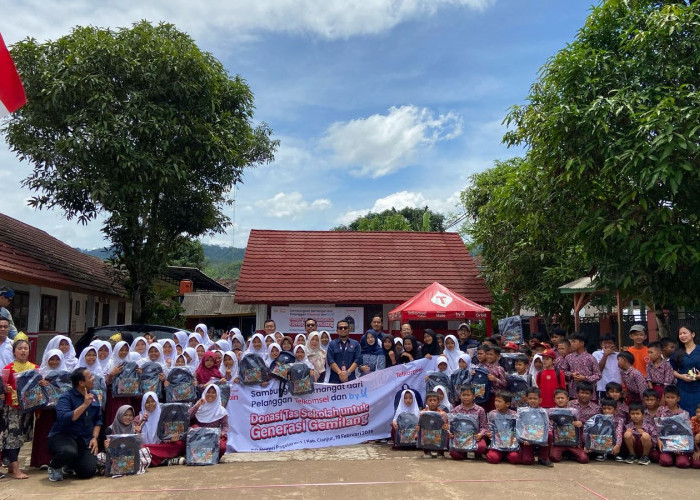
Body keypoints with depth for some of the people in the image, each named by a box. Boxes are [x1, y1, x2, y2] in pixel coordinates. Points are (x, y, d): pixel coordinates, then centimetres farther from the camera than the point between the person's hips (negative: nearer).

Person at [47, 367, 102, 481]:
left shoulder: (93, 397, 8)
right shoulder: (66, 397, -11)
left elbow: (98, 420, 14)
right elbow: (63, 418, -27)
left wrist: (95, 437, 0)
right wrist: (85, 404, -27)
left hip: (85, 440, 6)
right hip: (62, 435, -6)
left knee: (88, 472, -11)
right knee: (69, 452, -40)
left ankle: (70, 465, 26)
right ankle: (54, 467, -2)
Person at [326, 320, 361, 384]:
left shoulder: (355, 344, 11)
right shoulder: (332, 344, 10)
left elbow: (358, 359, 2)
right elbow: (330, 360, 0)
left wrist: (348, 372, -11)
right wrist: (340, 373, -13)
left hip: (350, 379, 0)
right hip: (335, 379, 0)